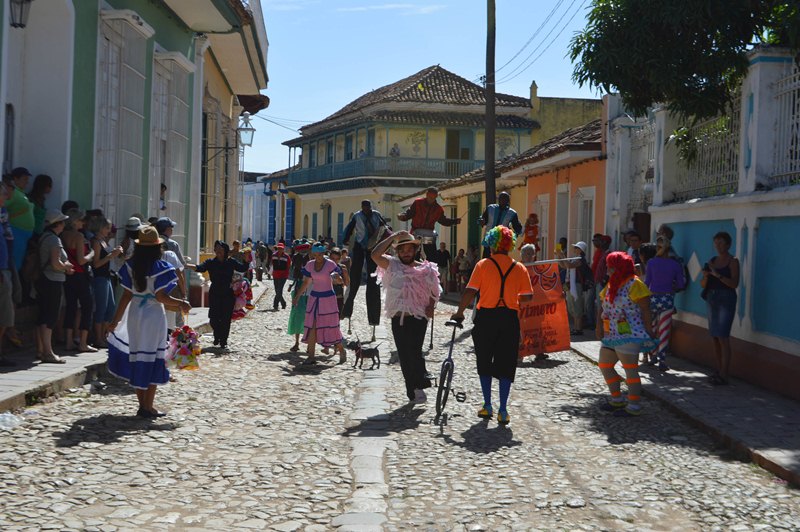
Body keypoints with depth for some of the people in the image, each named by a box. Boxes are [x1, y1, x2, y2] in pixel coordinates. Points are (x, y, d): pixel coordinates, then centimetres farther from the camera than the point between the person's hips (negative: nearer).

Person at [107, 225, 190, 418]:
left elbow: (126, 295, -1)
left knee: (137, 356, 13)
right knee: (153, 359, 4)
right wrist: (181, 303, -3)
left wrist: (116, 319, 5)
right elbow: (161, 297, -16)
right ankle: (148, 407, 5)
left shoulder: (131, 266, -1)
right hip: (153, 316, -5)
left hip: (134, 314, 5)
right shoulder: (160, 267, -13)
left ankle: (142, 404, 18)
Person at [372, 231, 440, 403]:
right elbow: (375, 254, -13)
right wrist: (392, 237, -8)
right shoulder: (392, 266, 4)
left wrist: (431, 306, -4)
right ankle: (412, 391, 16)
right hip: (398, 318, 2)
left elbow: (434, 291, 15)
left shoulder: (425, 269, 6)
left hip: (418, 318, -2)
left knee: (414, 351, -18)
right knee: (404, 355, 6)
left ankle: (420, 384, -4)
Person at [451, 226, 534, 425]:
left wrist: (459, 312, 2)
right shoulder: (519, 268, 2)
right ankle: (503, 410, 4)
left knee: (484, 363, 14)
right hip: (510, 319, 1)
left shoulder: (483, 265, -5)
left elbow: (470, 291, -10)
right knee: (505, 365, 7)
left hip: (487, 317, -1)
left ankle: (487, 406, 16)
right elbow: (527, 296, 1)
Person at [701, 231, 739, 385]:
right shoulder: (712, 261, 14)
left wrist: (717, 275, -22)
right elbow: (703, 284, 14)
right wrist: (706, 276, -7)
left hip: (726, 299, -7)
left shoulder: (733, 261, -4)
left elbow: (734, 284, -14)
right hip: (712, 299, 7)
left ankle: (724, 374, -11)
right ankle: (719, 370, 15)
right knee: (715, 337, 8)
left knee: (723, 337, -11)